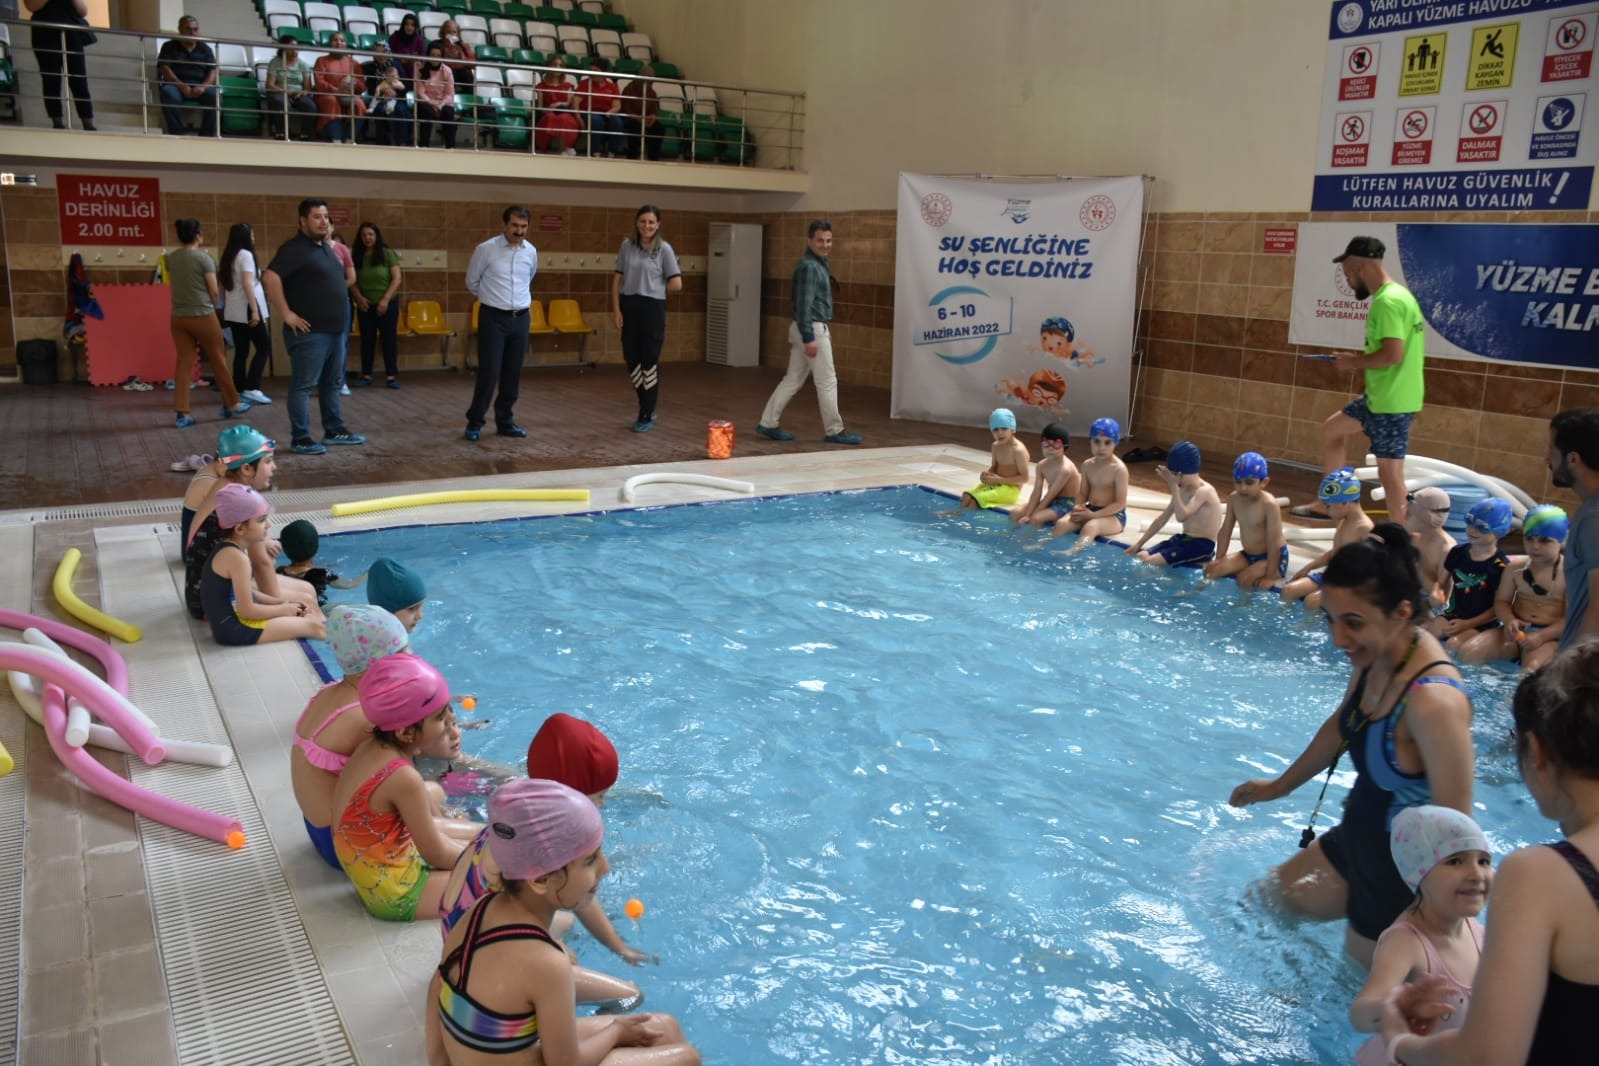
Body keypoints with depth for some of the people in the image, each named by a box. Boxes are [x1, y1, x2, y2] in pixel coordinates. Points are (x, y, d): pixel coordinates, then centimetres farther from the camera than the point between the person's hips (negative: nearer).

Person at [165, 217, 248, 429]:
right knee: (218, 360, 9)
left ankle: (182, 413, 1)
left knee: (184, 363, 5)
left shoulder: (170, 258, 6)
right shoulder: (204, 258, -10)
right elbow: (214, 291, -7)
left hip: (179, 317, 5)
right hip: (203, 316, -5)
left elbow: (173, 284, 11)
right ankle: (231, 404, 21)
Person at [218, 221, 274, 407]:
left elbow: (224, 285, 15)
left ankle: (240, 391, 5)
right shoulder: (245, 255, -9)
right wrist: (255, 310, -20)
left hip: (233, 311, 8)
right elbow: (247, 284, -17)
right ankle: (251, 388, -12)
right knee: (264, 347, -4)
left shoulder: (228, 257, 15)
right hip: (246, 309, -8)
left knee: (241, 351, 7)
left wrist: (225, 305, 18)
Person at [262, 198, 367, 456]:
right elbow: (270, 277, -23)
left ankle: (334, 431, 26)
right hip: (310, 332, -9)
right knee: (304, 385, -3)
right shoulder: (294, 248, -13)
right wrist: (286, 314, -22)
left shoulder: (325, 247, 15)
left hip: (335, 329, 9)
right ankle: (300, 439, 1)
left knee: (331, 383, 16)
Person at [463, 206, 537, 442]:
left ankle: (505, 421, 18)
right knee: (489, 372, -7)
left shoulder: (531, 252, 4)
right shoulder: (486, 249, -9)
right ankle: (474, 422, 5)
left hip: (521, 318, 4)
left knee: (513, 374, 8)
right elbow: (472, 282, 5)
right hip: (493, 318, -4)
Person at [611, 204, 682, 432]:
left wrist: (654, 289, 3)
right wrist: (616, 309, 0)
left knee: (650, 361, 1)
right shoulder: (627, 246, 5)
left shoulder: (664, 249, -4)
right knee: (632, 360, 9)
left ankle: (646, 416, 10)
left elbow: (676, 284, -5)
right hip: (628, 306, 4)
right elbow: (617, 279, 6)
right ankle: (647, 409, 27)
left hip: (652, 308, -4)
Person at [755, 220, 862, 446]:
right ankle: (834, 431, 8)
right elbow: (803, 304, -21)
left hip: (813, 328, 10)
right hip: (811, 329, -10)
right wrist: (809, 338, -24)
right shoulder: (809, 266, -16)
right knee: (827, 382, -1)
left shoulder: (818, 264, 14)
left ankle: (767, 423, 14)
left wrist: (824, 328, 23)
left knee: (793, 380, 11)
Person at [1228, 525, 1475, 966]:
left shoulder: (1434, 701, -35)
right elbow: (1342, 726, 11)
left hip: (1403, 871, -8)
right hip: (1357, 838, 8)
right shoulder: (1374, 657, -9)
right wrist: (1280, 785, 24)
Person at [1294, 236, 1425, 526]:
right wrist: (1359, 360, 9)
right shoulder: (1398, 295, 12)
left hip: (1392, 400, -11)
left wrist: (1355, 362, -12)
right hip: (1381, 396, 11)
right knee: (1332, 428, 21)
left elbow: (1393, 354, -28)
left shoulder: (1387, 302, -20)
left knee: (1389, 469, -4)